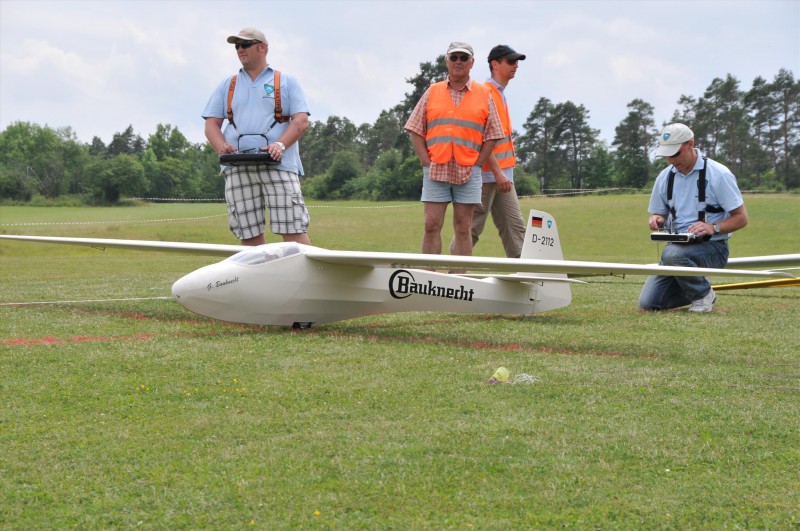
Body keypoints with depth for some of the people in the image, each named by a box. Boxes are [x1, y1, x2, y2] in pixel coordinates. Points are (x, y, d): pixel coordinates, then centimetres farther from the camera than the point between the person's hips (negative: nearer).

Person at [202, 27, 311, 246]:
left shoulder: (286, 82, 14)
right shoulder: (227, 86, 22)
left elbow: (301, 121, 3)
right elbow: (211, 124, 15)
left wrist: (281, 144, -16)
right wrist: (221, 146, -8)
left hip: (278, 165, -3)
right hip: (237, 168, 3)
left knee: (293, 231, -13)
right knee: (249, 235, -1)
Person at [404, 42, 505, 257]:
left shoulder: (484, 95, 8)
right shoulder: (432, 92, 10)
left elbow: (492, 136, 6)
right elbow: (416, 131, 8)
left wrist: (476, 165, -3)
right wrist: (426, 162, -3)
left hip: (467, 172, 0)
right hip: (435, 170, 0)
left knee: (463, 228, 3)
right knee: (432, 225, -3)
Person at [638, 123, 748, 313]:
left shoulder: (718, 174, -9)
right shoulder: (665, 177, 7)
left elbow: (741, 218, -8)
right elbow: (659, 214, 18)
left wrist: (713, 228, -25)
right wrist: (656, 220, -7)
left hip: (712, 247, -5)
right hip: (677, 246, 5)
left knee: (672, 253, -38)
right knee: (648, 302, -12)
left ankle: (704, 294, -11)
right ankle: (693, 291, 14)